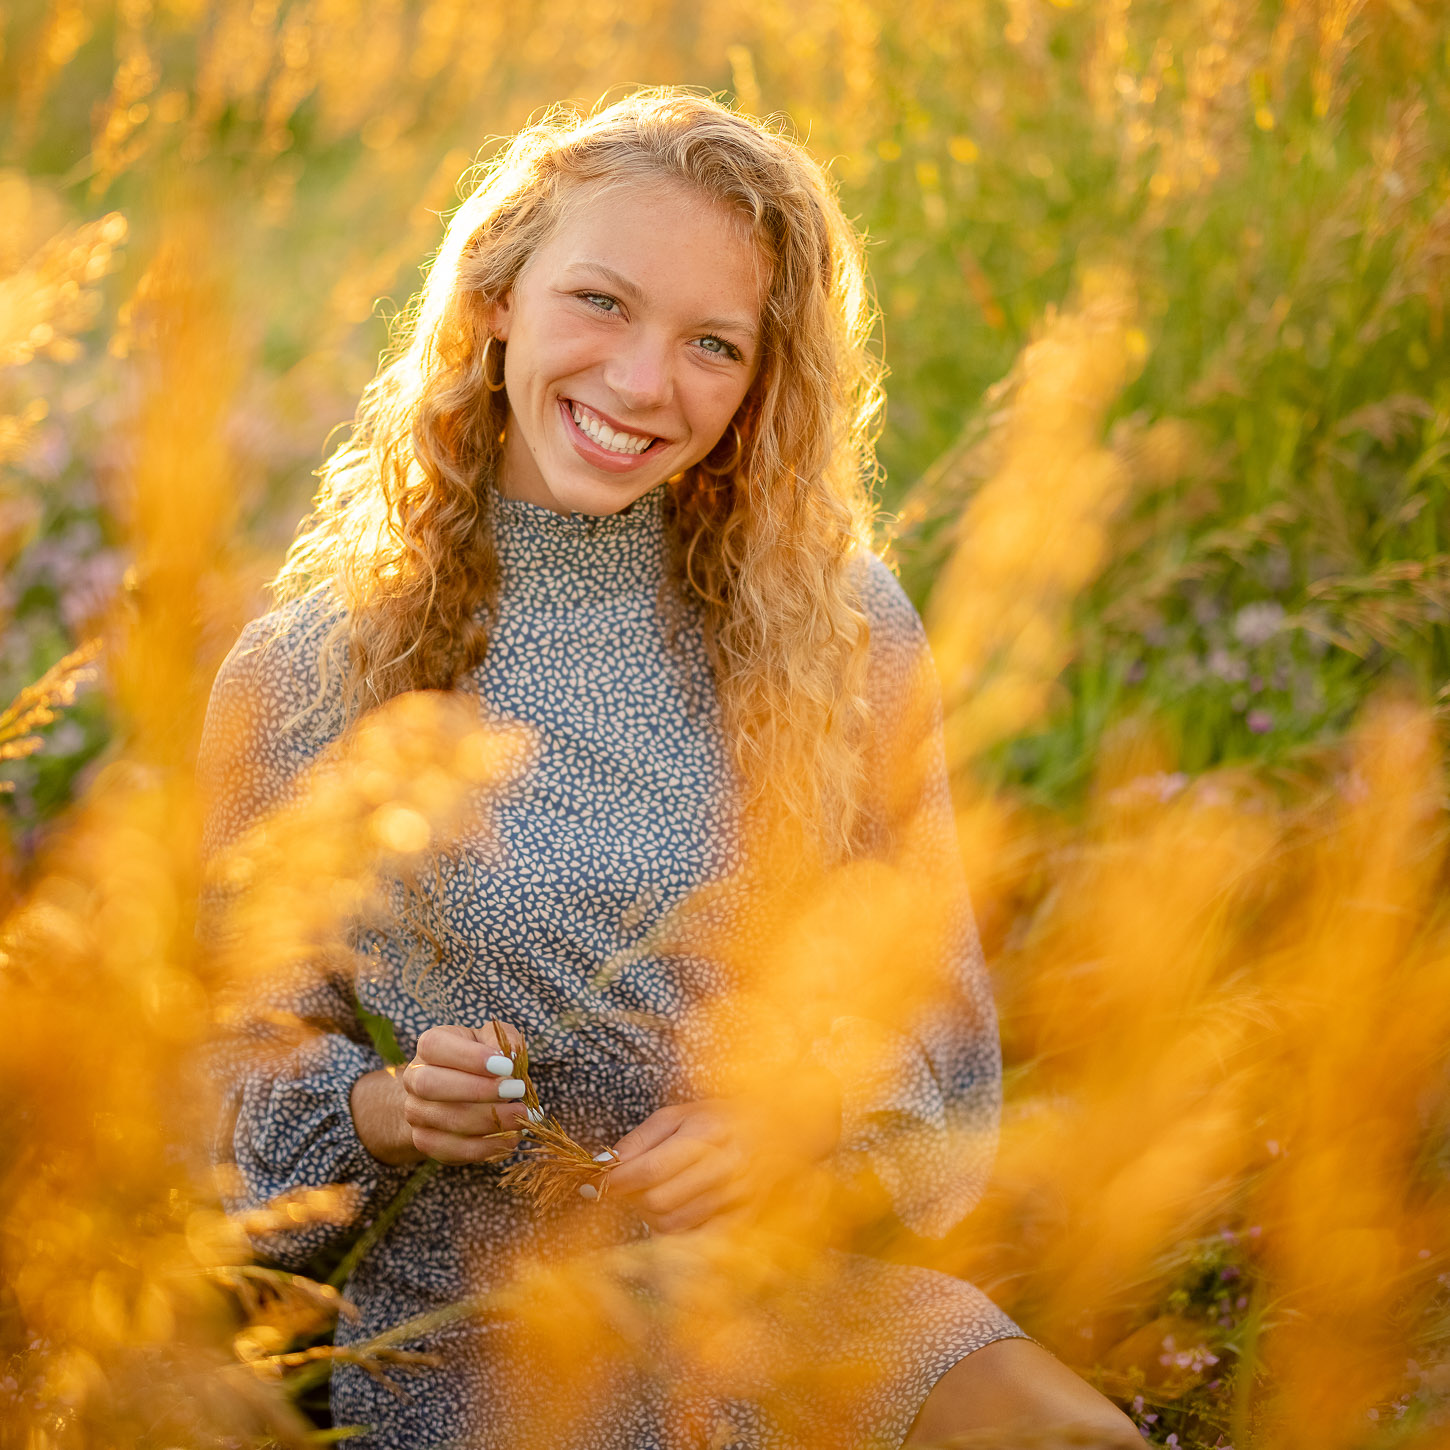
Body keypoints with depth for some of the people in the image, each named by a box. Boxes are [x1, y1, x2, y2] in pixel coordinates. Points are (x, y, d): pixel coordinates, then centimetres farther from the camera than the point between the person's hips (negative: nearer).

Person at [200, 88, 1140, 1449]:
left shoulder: (840, 627, 0)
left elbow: (938, 1007, 5)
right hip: (470, 1329, -1)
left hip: (793, 1289, 1)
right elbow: (242, 1071, 4)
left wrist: (800, 1110, -14)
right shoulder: (307, 674, -4)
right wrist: (378, 1108, -17)